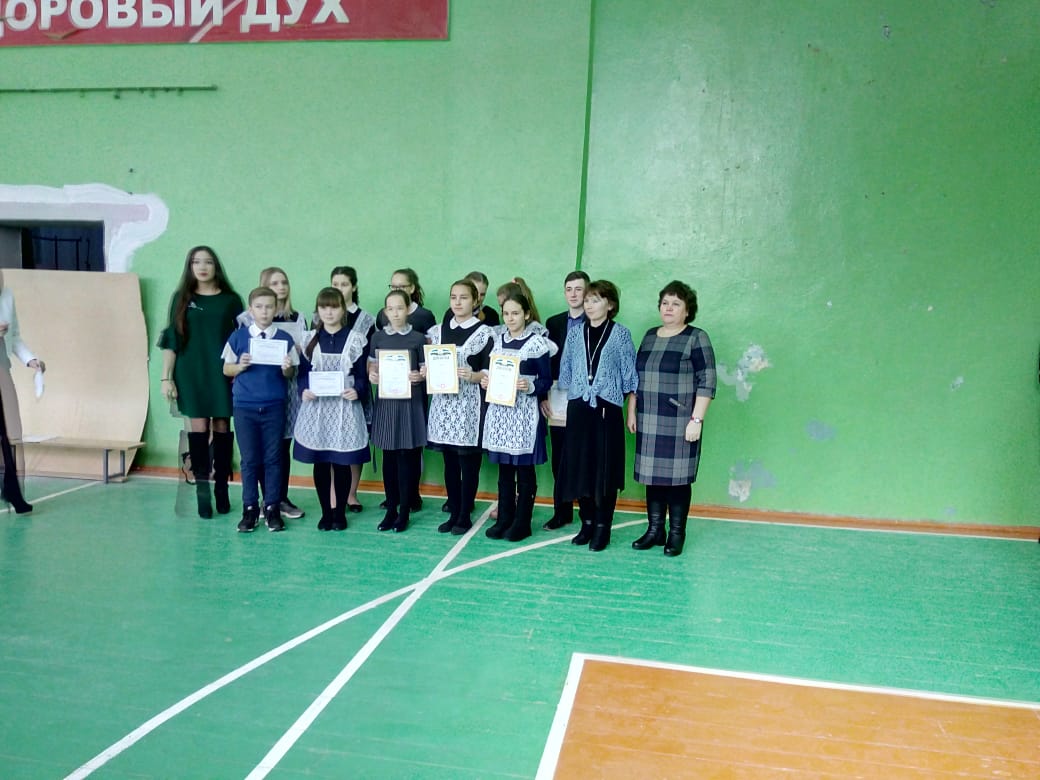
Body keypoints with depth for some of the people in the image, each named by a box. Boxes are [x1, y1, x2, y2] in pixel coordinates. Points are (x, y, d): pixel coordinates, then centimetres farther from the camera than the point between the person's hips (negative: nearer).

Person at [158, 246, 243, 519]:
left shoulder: (231, 300, 4)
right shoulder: (182, 299, 6)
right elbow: (171, 341, 5)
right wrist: (166, 377, 0)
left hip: (223, 374, 0)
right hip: (191, 374, 0)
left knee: (222, 429, 4)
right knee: (198, 429, -2)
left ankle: (221, 488, 12)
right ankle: (202, 491, 2)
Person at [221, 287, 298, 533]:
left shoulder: (285, 339, 0)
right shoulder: (238, 337, 1)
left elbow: (290, 374, 4)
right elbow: (226, 369, 7)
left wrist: (287, 369, -18)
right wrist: (240, 366, -13)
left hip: (274, 407, 0)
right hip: (244, 406, 0)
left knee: (273, 458, 6)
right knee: (249, 459, 7)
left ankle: (272, 508, 15)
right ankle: (250, 508, 17)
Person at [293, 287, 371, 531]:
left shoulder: (355, 339, 0)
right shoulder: (310, 339, 8)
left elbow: (362, 376, 0)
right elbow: (302, 373, 7)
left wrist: (357, 391, -20)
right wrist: (304, 390, -13)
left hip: (345, 409, -2)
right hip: (315, 409, 2)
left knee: (342, 463, 4)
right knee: (320, 463, 7)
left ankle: (340, 512, 18)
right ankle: (326, 512, 20)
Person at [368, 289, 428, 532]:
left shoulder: (418, 338, 0)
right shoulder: (378, 337, 7)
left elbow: (426, 371, 1)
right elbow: (373, 367, 12)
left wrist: (419, 376, -19)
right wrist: (371, 375, -9)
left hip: (411, 401, -2)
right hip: (386, 400, 3)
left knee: (408, 456, 1)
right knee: (389, 457, 8)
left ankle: (404, 511, 10)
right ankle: (391, 509, 18)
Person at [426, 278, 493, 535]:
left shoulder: (484, 333, -1)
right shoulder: (438, 331, 12)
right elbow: (429, 364, 18)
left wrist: (471, 375, -22)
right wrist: (427, 371, -4)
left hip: (469, 404, -4)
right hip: (443, 402, 4)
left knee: (468, 462, 2)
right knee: (449, 462, 10)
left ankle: (465, 516, 13)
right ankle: (453, 513, 20)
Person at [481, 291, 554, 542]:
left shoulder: (537, 343, -6)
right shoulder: (497, 340, 10)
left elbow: (546, 382, -5)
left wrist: (530, 386, -23)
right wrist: (485, 381, -2)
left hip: (524, 412, -5)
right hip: (499, 411, 5)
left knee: (524, 468, 3)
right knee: (504, 468, 11)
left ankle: (522, 522, 12)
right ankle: (504, 518, 21)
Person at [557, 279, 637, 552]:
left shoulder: (620, 334, 0)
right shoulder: (575, 333, 8)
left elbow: (629, 375, 0)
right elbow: (565, 371, 12)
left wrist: (632, 410, -2)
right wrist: (568, 400, 8)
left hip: (607, 408, -3)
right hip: (578, 407, 3)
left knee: (606, 468, 2)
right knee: (579, 466, 6)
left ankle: (603, 527, 12)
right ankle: (587, 523, 21)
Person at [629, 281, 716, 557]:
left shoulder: (696, 338, -4)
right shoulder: (650, 336, 13)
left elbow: (707, 382, -9)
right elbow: (636, 377, 17)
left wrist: (696, 419, -15)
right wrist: (632, 412, 12)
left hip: (679, 423, -5)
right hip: (649, 422, 5)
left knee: (677, 477, 0)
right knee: (653, 475, 9)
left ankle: (677, 534, 11)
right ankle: (654, 530, 19)